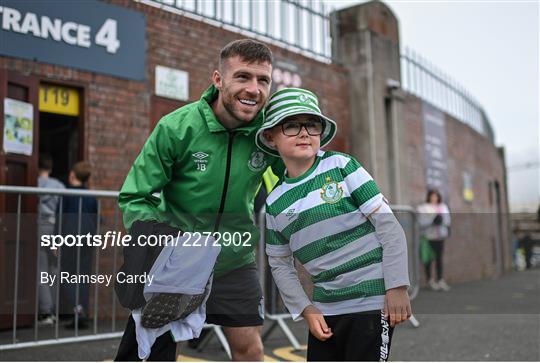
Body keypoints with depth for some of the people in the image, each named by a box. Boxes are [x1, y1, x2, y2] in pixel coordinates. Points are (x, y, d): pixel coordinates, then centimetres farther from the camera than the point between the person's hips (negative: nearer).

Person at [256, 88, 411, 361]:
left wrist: (397, 287, -11)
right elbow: (280, 264, 11)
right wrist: (306, 310, 2)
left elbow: (387, 224, -9)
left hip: (372, 300, -4)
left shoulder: (341, 165, -7)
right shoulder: (275, 202, 4)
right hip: (325, 309, 4)